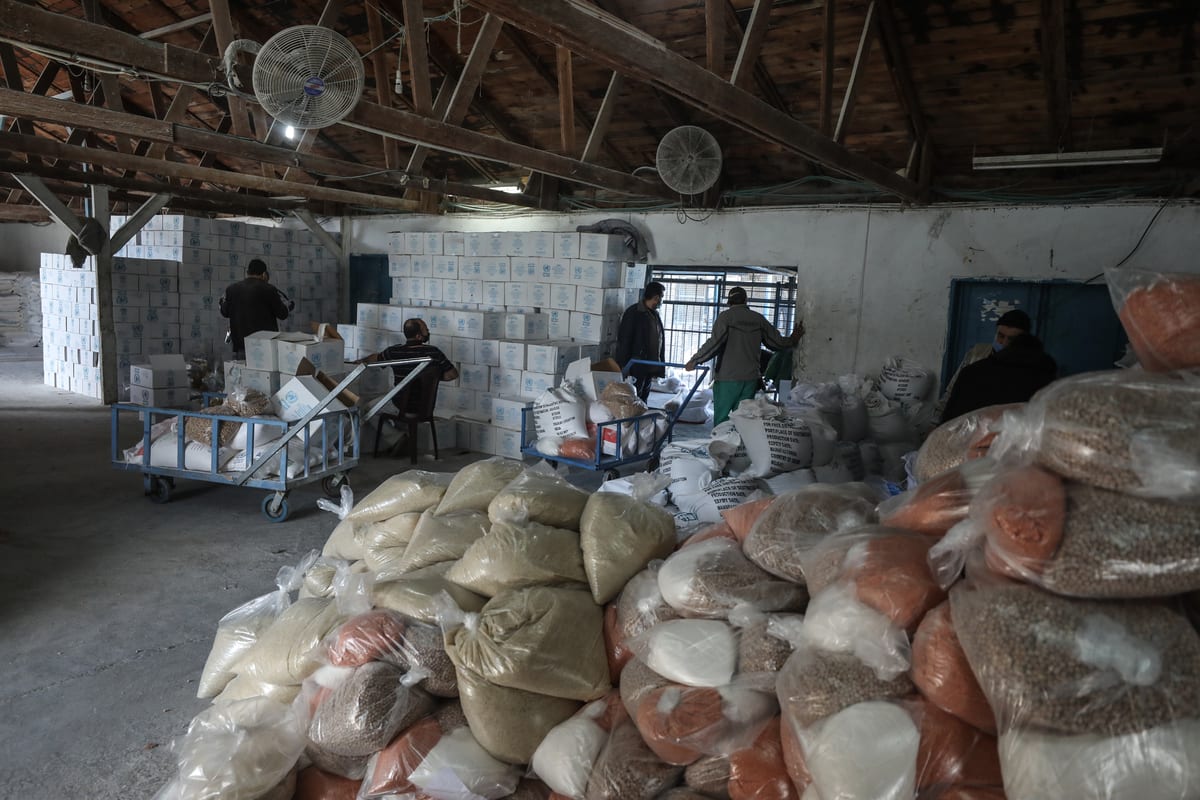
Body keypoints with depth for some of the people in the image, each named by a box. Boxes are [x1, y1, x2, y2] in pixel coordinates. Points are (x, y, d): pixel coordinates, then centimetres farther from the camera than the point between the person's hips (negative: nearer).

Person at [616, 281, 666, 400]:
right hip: (637, 367, -8)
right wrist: (623, 366, -15)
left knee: (644, 399, 12)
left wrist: (660, 367, 17)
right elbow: (623, 340, -12)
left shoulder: (655, 314, 14)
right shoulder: (633, 313, -10)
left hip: (651, 367, 8)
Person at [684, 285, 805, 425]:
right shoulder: (758, 318, 8)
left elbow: (715, 342, -16)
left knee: (721, 418, 1)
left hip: (727, 378, -4)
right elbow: (776, 342, 13)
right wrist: (793, 340, 33)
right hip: (751, 378, 4)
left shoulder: (725, 316, -3)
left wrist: (695, 360, -11)